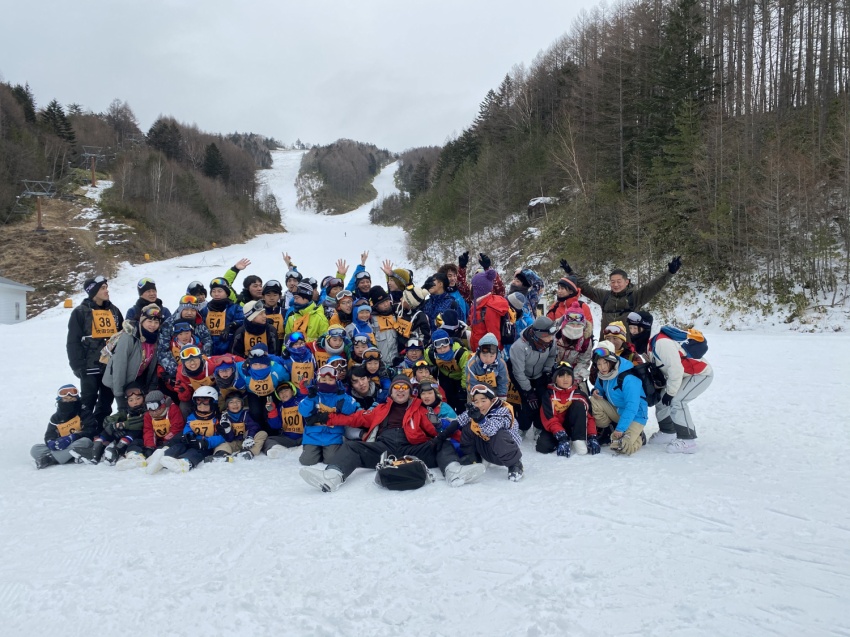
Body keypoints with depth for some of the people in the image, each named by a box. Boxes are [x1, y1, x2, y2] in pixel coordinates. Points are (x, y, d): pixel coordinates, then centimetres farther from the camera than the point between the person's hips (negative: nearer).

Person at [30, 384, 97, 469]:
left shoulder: (84, 413, -1)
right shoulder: (55, 418, 12)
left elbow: (91, 431, -12)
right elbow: (49, 436, 5)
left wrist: (72, 438, -26)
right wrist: (52, 443, -21)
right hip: (61, 448, 4)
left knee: (85, 442, -37)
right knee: (35, 449, -12)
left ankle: (51, 459, -30)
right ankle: (71, 459, -32)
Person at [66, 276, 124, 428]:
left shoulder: (114, 311, 11)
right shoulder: (81, 312, -4)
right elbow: (73, 342, -6)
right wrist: (78, 366, -12)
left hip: (111, 366, 5)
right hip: (90, 366, -5)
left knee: (106, 401, 11)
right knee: (88, 401, 3)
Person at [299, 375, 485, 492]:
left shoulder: (418, 409, 24)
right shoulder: (380, 409, 28)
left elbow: (431, 429, 13)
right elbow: (357, 419, 22)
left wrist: (442, 436, -7)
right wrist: (330, 418, 14)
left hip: (411, 449, -1)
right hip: (382, 448, 1)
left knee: (443, 446, -19)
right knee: (351, 446, -20)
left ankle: (454, 472, -49)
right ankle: (332, 477, -46)